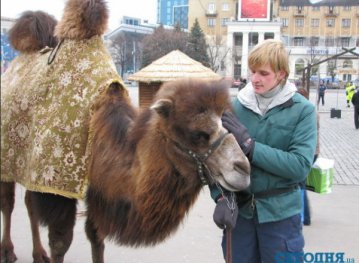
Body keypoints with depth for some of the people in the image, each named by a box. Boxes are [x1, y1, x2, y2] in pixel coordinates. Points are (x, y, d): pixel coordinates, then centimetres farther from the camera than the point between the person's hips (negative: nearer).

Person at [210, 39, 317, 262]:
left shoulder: (302, 110, -9)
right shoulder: (235, 106, -3)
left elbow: (301, 166, -18)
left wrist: (250, 146, -22)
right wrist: (221, 197, -18)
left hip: (280, 212, -2)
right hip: (238, 209, 2)